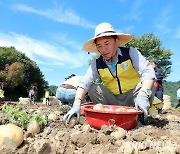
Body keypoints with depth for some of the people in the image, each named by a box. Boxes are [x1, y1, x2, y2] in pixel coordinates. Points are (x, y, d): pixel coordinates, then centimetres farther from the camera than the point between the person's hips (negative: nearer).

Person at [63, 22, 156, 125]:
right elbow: (84, 84, -16)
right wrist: (76, 105, -32)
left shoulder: (131, 53, -13)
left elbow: (148, 72, -26)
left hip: (131, 98, -1)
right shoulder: (97, 64, -7)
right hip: (113, 100, 2)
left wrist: (143, 95, -43)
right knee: (93, 89, -19)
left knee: (148, 85, -28)